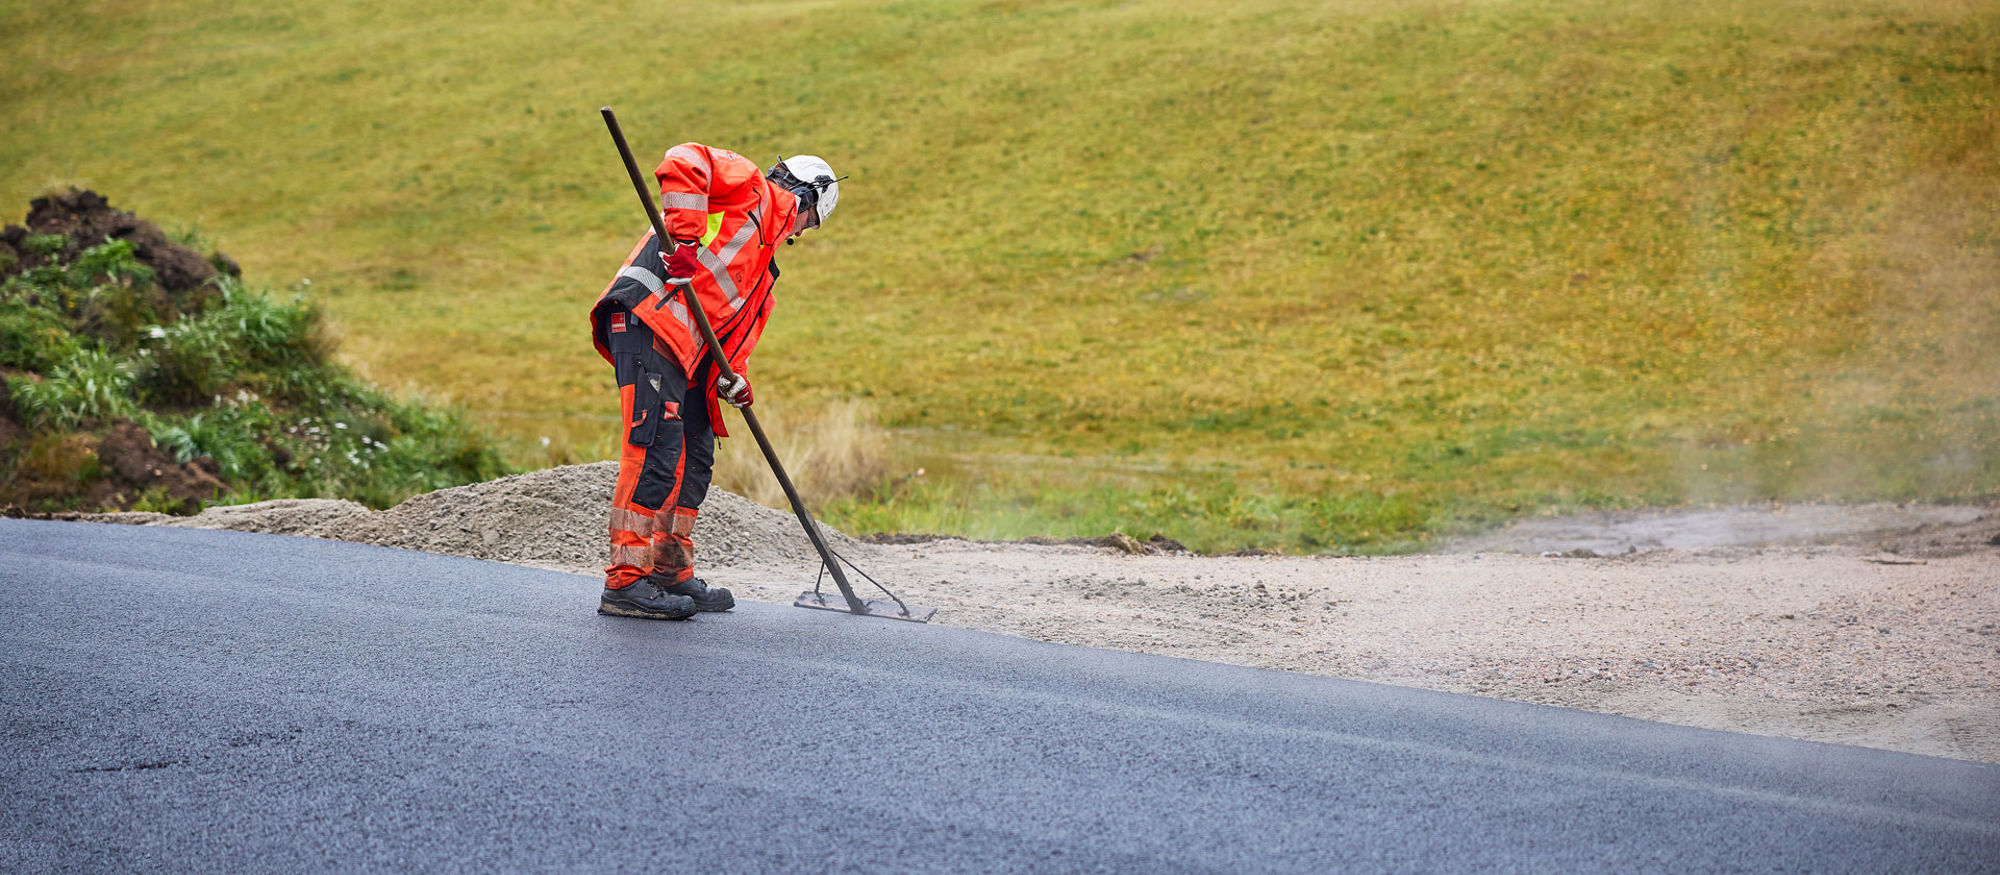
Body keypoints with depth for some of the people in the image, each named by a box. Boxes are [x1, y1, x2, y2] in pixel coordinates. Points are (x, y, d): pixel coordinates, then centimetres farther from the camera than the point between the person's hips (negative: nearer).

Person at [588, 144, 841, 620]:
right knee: (655, 450, -15)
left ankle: (672, 574, 22)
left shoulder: (762, 257, 32)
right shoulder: (751, 187, 7)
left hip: (688, 345, 10)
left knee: (694, 456, 12)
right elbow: (684, 163, -12)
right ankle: (625, 582, -17)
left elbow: (742, 319, 23)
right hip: (649, 317, -10)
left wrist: (731, 375, 4)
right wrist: (685, 237, -20)